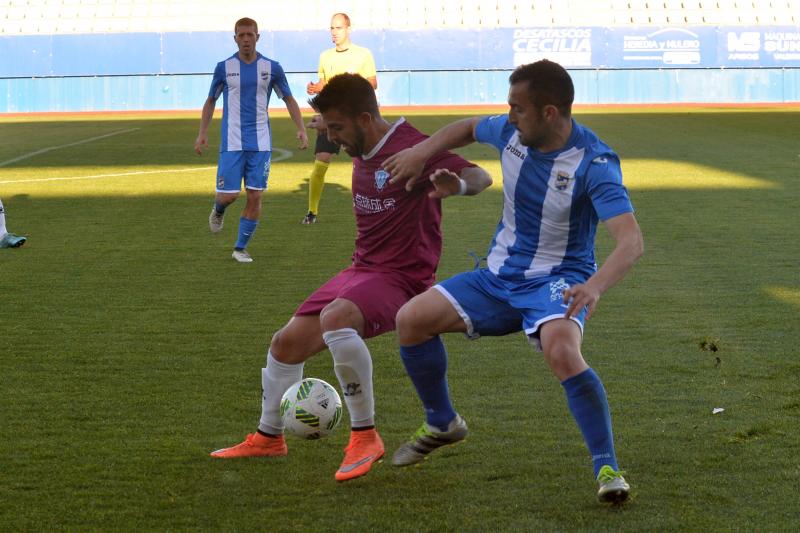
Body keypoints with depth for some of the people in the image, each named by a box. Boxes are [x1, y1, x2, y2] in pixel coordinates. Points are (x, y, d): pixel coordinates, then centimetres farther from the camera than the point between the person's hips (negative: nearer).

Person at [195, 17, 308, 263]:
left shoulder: (271, 67, 2)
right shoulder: (224, 67, 1)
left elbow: (289, 99, 11)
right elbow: (211, 101, 12)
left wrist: (301, 129, 0)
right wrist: (202, 133, 4)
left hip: (260, 143, 1)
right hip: (232, 143, -1)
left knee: (255, 197, -2)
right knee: (229, 195, -7)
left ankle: (241, 247, 12)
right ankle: (218, 210, 30)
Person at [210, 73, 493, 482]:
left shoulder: (412, 148, -17)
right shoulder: (361, 153, 9)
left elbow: (481, 177, -27)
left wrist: (458, 183, -44)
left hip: (402, 277, -9)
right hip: (360, 268, 9)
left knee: (335, 319, -37)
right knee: (287, 343, 9)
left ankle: (365, 437, -24)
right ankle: (268, 438, 34)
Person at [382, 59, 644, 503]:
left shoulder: (594, 163, -24)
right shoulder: (510, 132, -5)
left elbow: (631, 241, -33)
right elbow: (469, 128, 21)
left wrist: (595, 287, -51)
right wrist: (421, 152, 4)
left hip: (558, 282, -6)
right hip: (499, 277, 7)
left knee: (562, 352, -37)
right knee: (410, 320, -5)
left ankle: (607, 469, -25)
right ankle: (442, 424, 19)